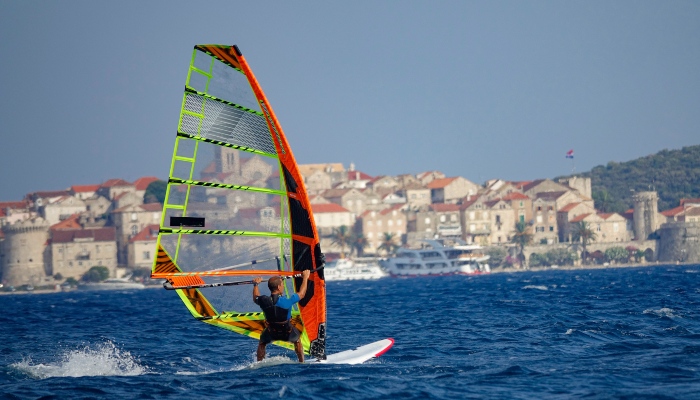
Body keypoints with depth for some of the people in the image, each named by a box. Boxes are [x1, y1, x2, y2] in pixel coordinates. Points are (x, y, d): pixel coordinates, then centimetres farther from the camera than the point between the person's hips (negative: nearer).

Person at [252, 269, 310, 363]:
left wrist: (255, 285, 23)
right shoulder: (286, 302, -28)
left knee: (262, 343, 33)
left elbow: (256, 299, 7)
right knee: (297, 340, 33)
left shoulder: (264, 301, -20)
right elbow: (301, 294, -10)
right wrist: (305, 277, 3)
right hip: (288, 333, -1)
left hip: (271, 333, 1)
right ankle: (302, 363, 40)